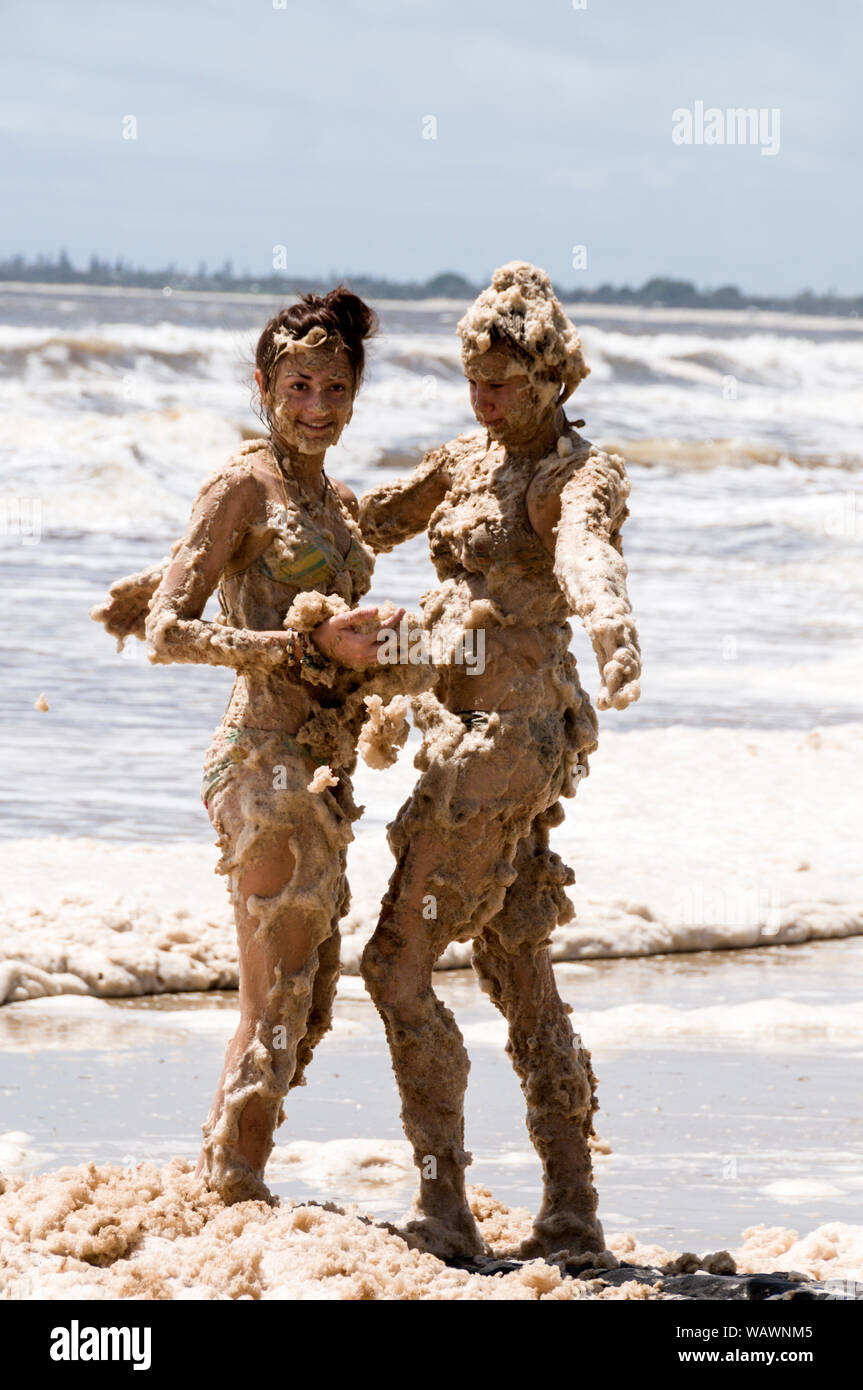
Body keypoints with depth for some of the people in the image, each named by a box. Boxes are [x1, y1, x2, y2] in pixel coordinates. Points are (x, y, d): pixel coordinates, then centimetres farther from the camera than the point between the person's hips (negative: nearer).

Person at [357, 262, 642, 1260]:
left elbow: (587, 547, -34)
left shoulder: (583, 474, -11)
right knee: (519, 977, 10)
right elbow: (355, 525, 20)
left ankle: (442, 1207, -6)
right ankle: (571, 1212, 15)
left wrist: (612, 625, -57)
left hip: (506, 737, -9)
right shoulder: (470, 461, 14)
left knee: (398, 964, -9)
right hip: (471, 733, 9)